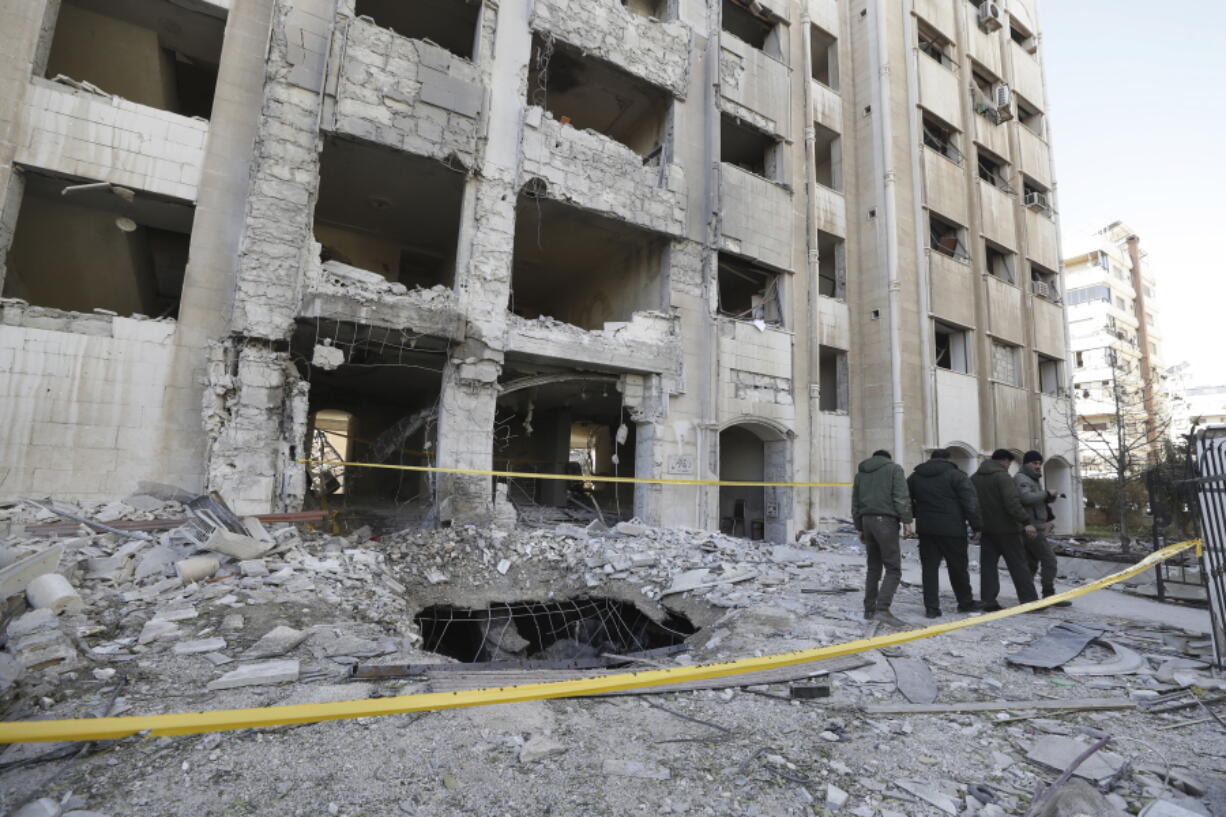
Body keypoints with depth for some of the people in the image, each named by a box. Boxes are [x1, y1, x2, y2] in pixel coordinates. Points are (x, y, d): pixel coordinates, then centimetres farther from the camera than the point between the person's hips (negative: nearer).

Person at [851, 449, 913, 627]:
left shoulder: (861, 472, 20)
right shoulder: (894, 468, 5)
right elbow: (901, 497, -9)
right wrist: (906, 520, -7)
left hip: (867, 520, 6)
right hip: (886, 520, -6)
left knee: (874, 568, 15)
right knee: (893, 569, -5)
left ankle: (869, 609, 16)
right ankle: (882, 609, -17)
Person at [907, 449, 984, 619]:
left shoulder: (914, 476, 10)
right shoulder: (956, 475, -4)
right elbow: (970, 502, -9)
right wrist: (977, 526, -6)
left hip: (925, 529, 3)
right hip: (951, 529, -3)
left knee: (929, 568, 6)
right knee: (958, 567, 11)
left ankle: (931, 607, 4)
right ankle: (966, 602, 26)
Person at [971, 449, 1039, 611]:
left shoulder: (974, 478, 10)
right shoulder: (1002, 477, -12)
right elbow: (1012, 503, -23)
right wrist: (1026, 522, -24)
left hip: (986, 529, 6)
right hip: (1005, 528, -6)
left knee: (988, 565, 6)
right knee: (1018, 565, 3)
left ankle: (988, 601, 5)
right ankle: (1029, 600, 7)